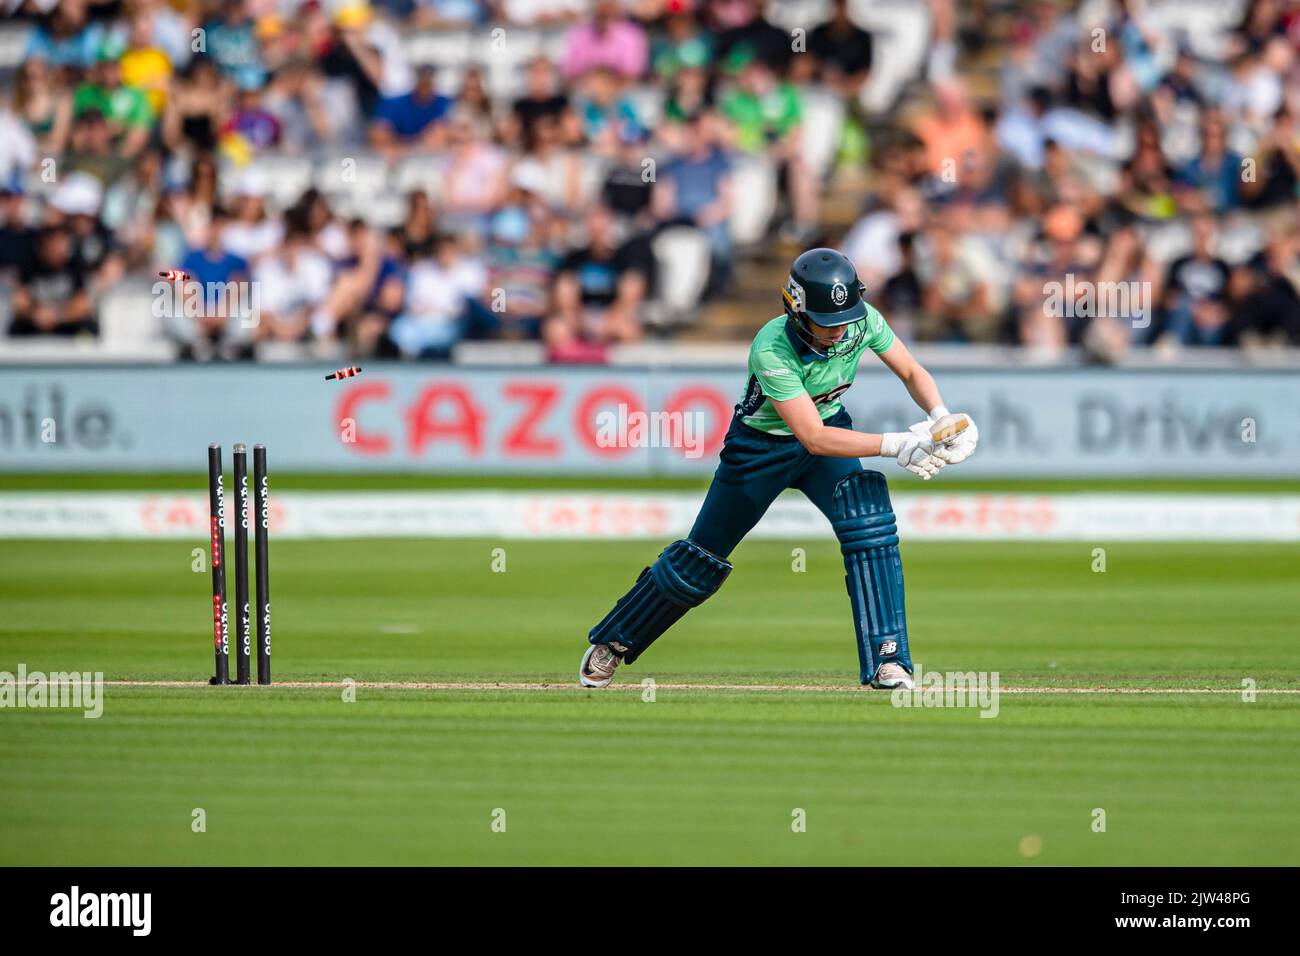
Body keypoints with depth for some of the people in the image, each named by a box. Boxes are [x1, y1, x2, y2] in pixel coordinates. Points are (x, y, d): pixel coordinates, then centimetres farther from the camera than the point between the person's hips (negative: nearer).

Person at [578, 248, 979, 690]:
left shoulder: (862, 321, -23)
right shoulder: (771, 350, -37)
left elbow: (912, 372, -6)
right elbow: (813, 439, -40)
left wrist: (941, 417, -26)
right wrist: (894, 444, -46)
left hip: (830, 425, 3)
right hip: (761, 446, -3)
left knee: (870, 525, -23)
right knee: (702, 558, 9)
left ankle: (886, 660, -18)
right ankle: (613, 641, 32)